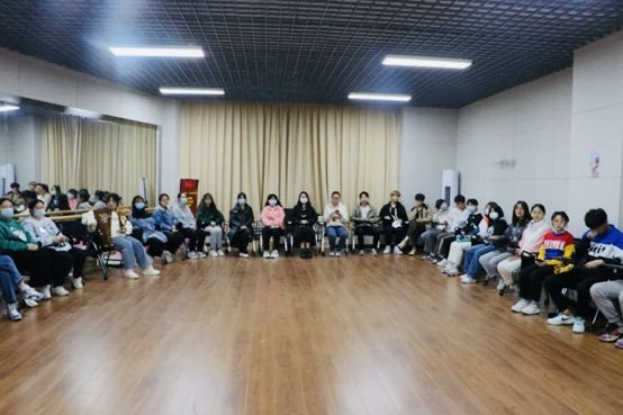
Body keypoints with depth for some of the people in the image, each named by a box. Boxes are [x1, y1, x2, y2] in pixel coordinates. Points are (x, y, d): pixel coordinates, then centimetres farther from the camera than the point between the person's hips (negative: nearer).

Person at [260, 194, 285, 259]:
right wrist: (270, 224, -19)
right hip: (268, 226, 1)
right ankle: (266, 251, -32)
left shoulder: (280, 208, 14)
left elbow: (281, 218, -2)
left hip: (277, 226, -1)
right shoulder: (265, 208, 16)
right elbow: (263, 218, 0)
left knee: (276, 231, -37)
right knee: (265, 231, -35)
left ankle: (275, 251, -35)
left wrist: (275, 223, -21)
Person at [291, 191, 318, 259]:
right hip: (298, 226, -1)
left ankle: (308, 249, -39)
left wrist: (307, 221, -10)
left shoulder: (311, 209, 17)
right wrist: (300, 221, -12)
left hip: (308, 226, 1)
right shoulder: (295, 208, 15)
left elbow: (315, 218, 7)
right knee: (301, 231, -36)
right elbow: (292, 219, 5)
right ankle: (302, 250, -39)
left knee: (308, 231, -35)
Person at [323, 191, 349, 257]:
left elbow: (346, 220, 2)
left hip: (340, 225, 1)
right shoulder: (327, 206, 4)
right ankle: (331, 249, -4)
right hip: (330, 226, -1)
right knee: (332, 235, -36)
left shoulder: (343, 207, 7)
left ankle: (339, 249, -7)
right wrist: (330, 216, -18)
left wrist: (340, 217, -18)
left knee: (344, 234, -34)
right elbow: (325, 220, 1)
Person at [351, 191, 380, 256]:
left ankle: (374, 248, -15)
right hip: (360, 226, -1)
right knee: (360, 231, -37)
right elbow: (352, 217, 2)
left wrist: (369, 219, -12)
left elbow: (377, 218, 4)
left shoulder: (372, 208, 11)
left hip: (370, 226, 1)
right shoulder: (356, 208, 8)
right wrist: (360, 219, -13)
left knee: (376, 231, -32)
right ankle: (361, 249, -20)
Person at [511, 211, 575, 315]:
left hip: (556, 265, -7)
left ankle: (535, 304, -17)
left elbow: (566, 258, -11)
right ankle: (524, 299, -4)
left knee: (535, 275, -29)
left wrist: (549, 262, -18)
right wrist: (540, 260, -2)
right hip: (543, 263, 7)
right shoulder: (547, 235, 16)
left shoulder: (568, 237, -5)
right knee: (523, 273, -14)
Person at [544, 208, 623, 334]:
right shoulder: (590, 233, 17)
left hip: (601, 274, -7)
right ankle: (567, 313, -5)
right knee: (549, 281, -7)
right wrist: (588, 238, 2)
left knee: (583, 287, -40)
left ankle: (579, 317, -14)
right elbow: (578, 253, 15)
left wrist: (601, 262, -21)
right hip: (581, 271, 7)